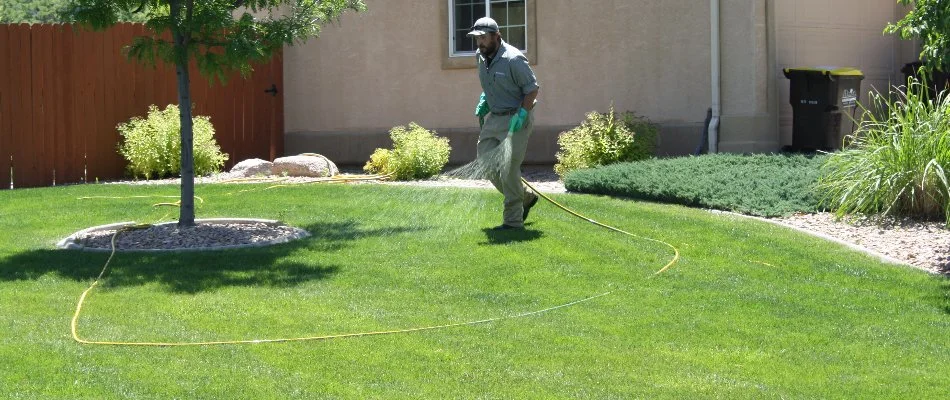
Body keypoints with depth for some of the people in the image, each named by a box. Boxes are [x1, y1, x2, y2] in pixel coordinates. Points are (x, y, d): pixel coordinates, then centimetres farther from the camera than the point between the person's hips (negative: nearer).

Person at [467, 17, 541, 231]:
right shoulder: (481, 57, 6)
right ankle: (526, 197, 25)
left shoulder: (513, 59, -19)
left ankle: (513, 220, -1)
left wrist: (521, 114, -23)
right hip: (494, 117, 9)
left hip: (516, 119, -8)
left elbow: (533, 89, -15)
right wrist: (484, 101, 8)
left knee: (508, 169, -10)